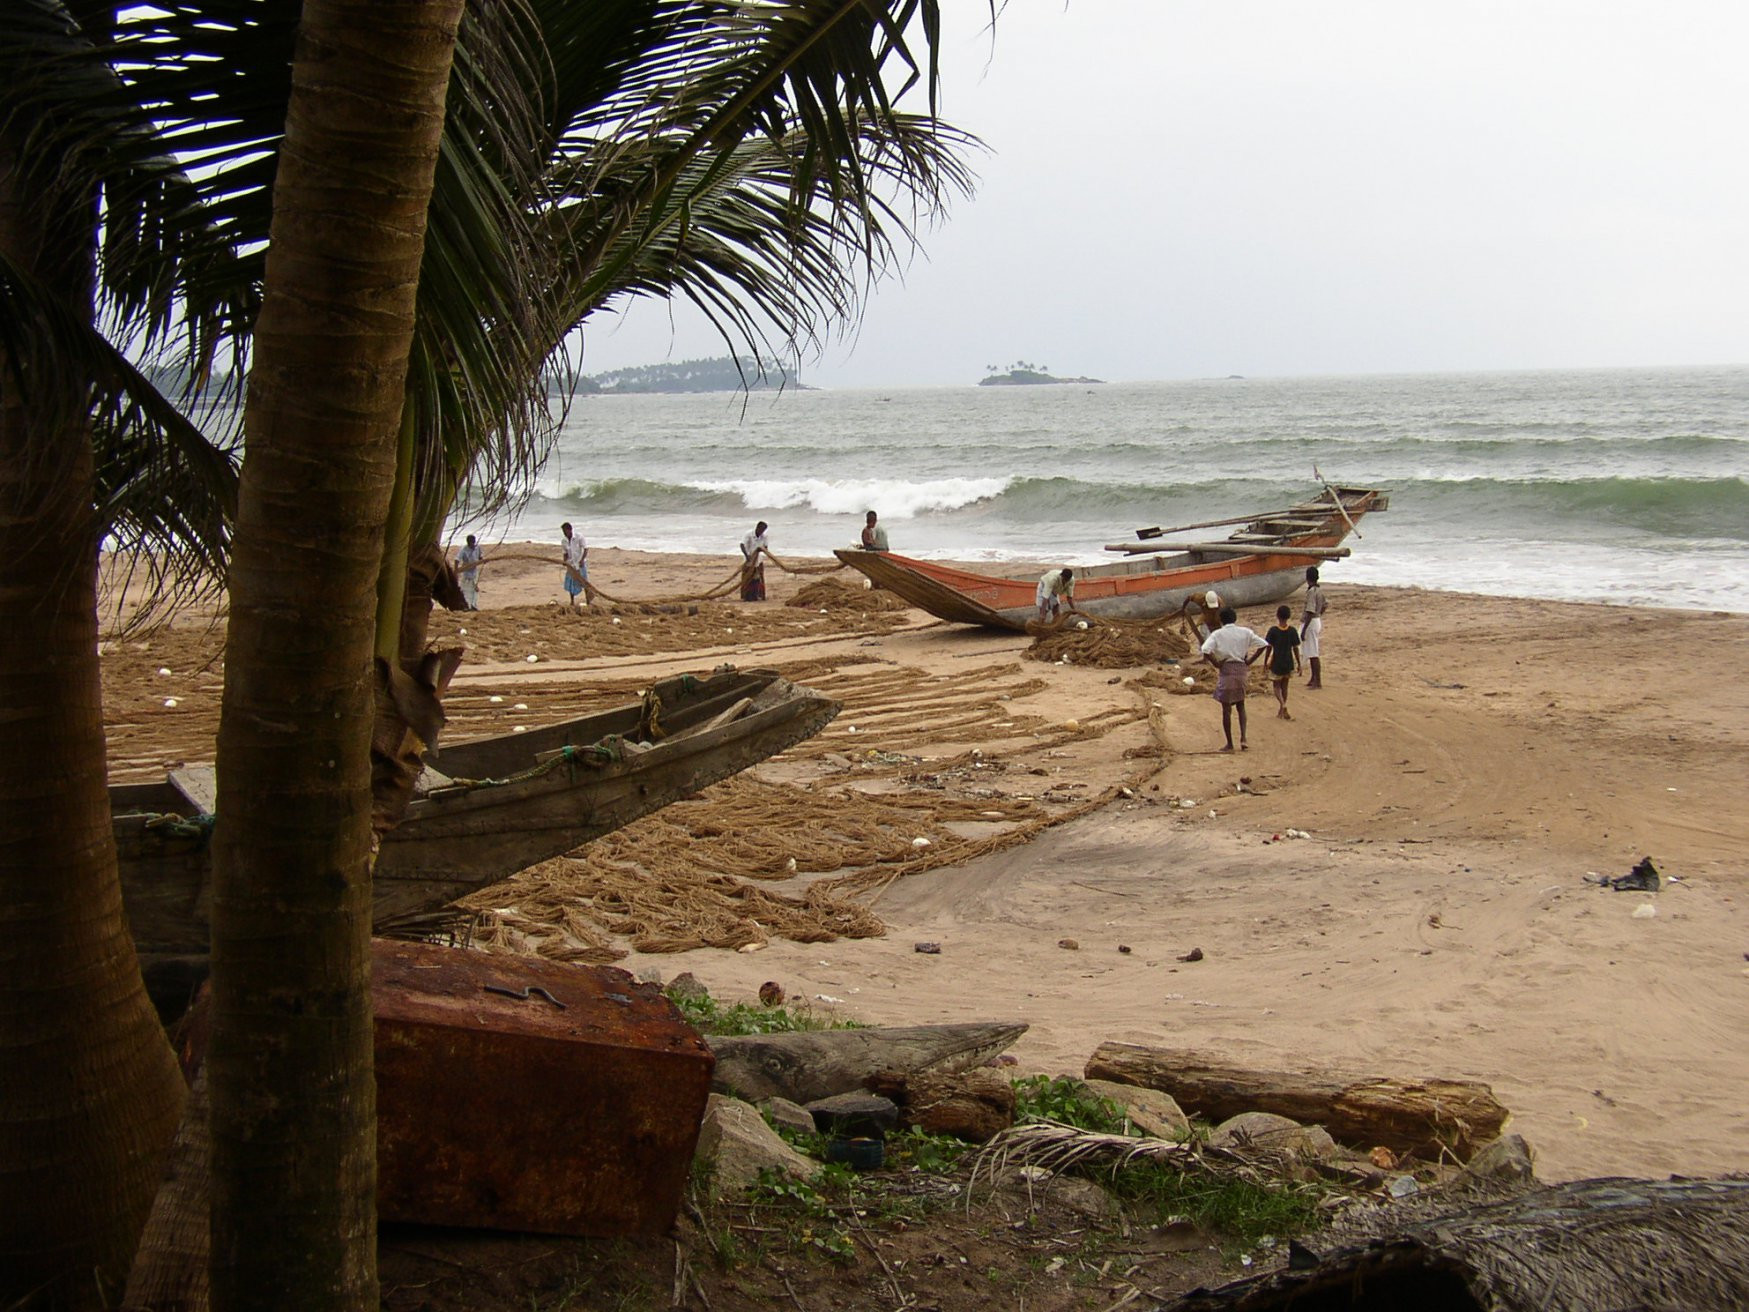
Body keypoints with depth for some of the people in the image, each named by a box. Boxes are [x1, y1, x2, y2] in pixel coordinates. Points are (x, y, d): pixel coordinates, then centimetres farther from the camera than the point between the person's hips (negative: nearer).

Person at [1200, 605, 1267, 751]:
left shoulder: (1217, 634, -7)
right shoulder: (1245, 632, 3)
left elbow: (1205, 651, -21)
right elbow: (1263, 645, 0)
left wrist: (1216, 663, -7)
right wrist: (1249, 660, 4)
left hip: (1226, 670, -3)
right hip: (1241, 669, 3)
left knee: (1226, 708, 5)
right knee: (1241, 705, 19)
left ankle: (1229, 744, 9)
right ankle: (1243, 738, 5)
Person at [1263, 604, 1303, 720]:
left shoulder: (1273, 631, -14)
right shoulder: (1292, 631, -7)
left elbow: (1269, 648, -9)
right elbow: (1295, 648, -3)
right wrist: (1299, 664, 4)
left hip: (1276, 663, -3)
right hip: (1288, 663, 3)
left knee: (1277, 686, 10)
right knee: (1284, 686, 16)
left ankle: (1282, 705, -17)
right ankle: (1281, 711, 21)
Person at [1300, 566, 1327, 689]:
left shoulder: (1311, 592, -21)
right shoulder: (1320, 590, 7)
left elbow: (1310, 613, -24)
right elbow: (1322, 608, 17)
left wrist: (1304, 630, -22)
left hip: (1311, 623, -10)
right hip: (1317, 620, 10)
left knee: (1313, 654, -6)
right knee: (1312, 654, 18)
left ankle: (1318, 681, -4)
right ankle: (1314, 678, 28)